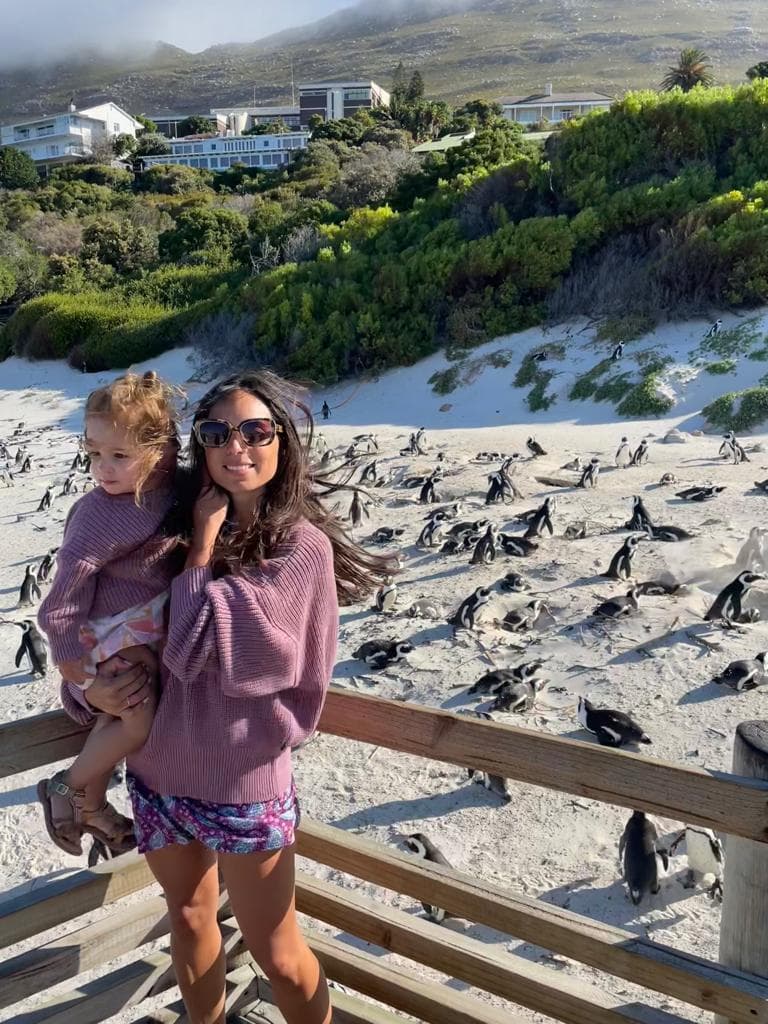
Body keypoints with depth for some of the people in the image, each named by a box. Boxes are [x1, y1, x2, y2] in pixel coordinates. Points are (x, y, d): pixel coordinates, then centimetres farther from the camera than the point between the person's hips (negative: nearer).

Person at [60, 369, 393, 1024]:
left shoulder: (302, 549, -17)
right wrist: (92, 688, -12)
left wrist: (205, 546, -18)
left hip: (244, 785, -5)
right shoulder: (183, 527, -3)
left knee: (276, 955, 12)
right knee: (189, 921, 25)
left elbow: (199, 655, -24)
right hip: (157, 773, 5)